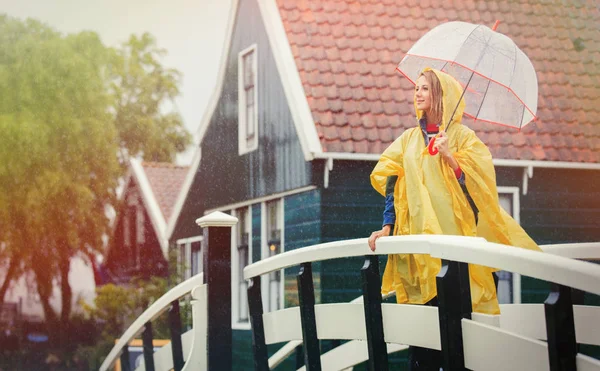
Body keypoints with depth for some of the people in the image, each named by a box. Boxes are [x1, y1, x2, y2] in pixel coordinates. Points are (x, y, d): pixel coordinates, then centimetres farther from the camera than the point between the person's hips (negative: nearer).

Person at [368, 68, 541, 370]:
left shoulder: (462, 136, 3)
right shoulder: (409, 138, 14)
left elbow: (478, 185, -6)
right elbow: (391, 183, 8)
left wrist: (450, 157, -17)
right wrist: (387, 227, -2)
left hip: (453, 239, -3)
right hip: (417, 240, 3)